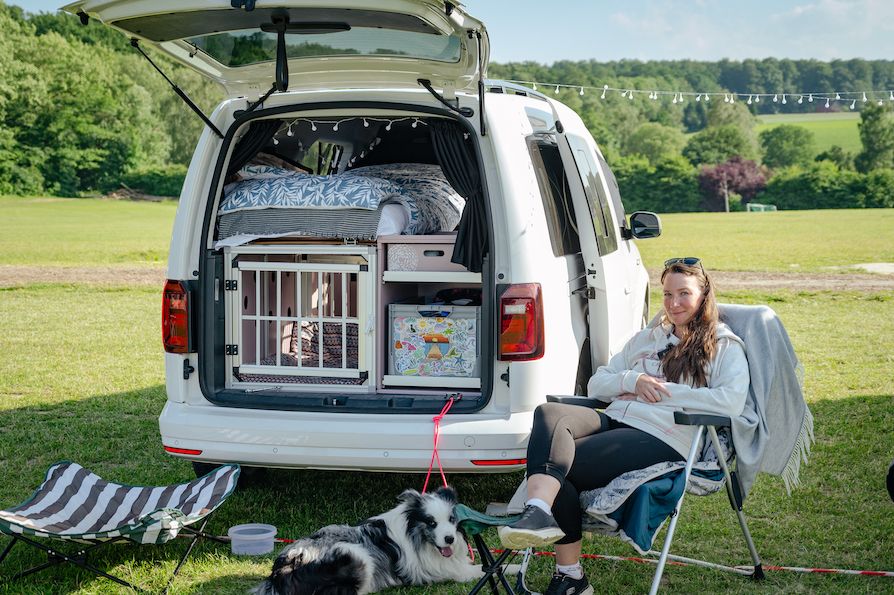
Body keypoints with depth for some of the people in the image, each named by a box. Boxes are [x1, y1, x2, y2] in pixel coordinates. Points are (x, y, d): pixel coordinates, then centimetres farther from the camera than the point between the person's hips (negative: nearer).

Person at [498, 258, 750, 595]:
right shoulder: (648, 338, 28)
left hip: (663, 438, -6)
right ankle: (539, 512, -40)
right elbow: (595, 386, 24)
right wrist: (633, 380, 2)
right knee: (549, 414, -29)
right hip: (614, 420, 6)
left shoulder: (725, 346, 10)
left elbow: (731, 402, -10)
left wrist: (664, 390, -8)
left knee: (559, 463, -27)